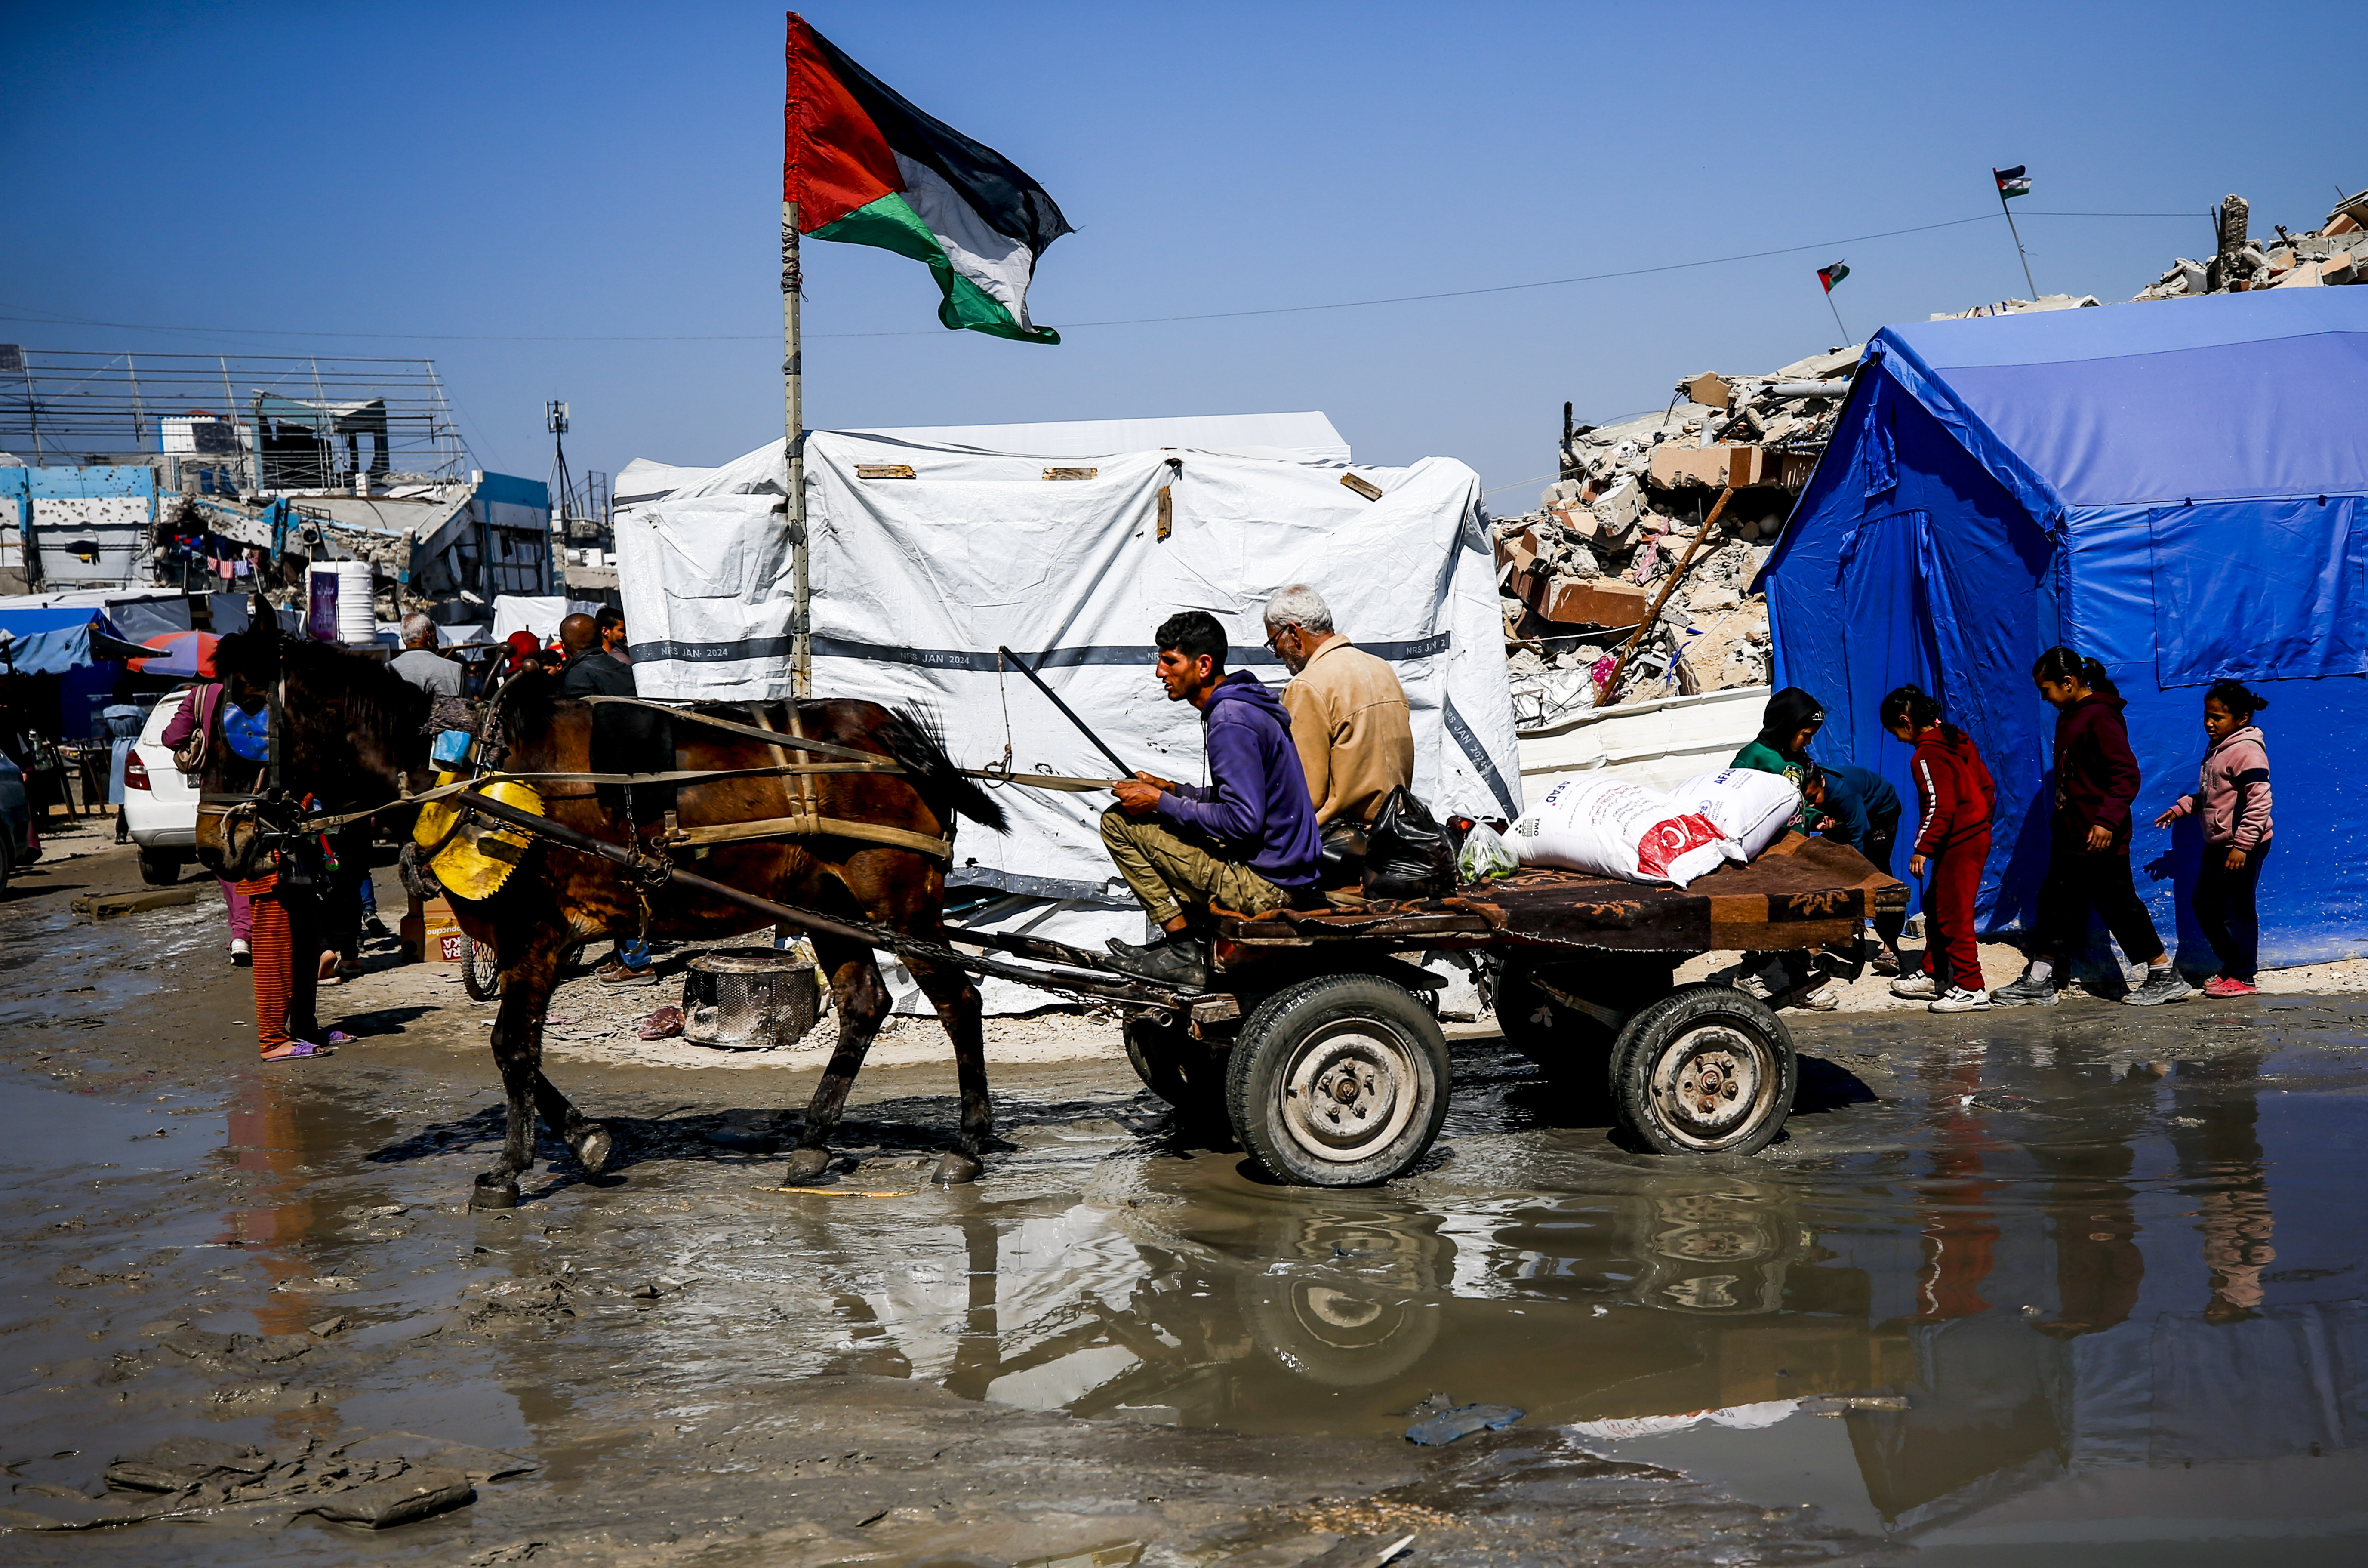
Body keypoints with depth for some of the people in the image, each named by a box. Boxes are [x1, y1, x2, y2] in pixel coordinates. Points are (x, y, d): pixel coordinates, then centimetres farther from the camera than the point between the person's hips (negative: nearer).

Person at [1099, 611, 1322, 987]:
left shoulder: (1230, 722, -19)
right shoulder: (1246, 705, 13)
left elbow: (1243, 821, -24)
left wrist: (1162, 804, -14)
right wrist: (1174, 790, 13)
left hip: (1264, 884, -11)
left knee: (1119, 821, -7)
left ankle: (1183, 954, -2)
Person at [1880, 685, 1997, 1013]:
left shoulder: (1927, 756, -17)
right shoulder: (1957, 739, 11)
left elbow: (1940, 806, -24)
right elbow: (1986, 785, 15)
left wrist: (1923, 848, -19)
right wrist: (1984, 822, 24)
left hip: (1959, 845, -10)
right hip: (1977, 835, 10)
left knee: (1953, 915, -5)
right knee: (1935, 907, 19)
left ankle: (1971, 989, -2)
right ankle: (1933, 976, 28)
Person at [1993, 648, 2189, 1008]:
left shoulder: (2100, 718, -17)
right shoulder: (2069, 717, 13)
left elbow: (2127, 775, -22)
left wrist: (2107, 820, -28)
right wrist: (2059, 817, 23)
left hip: (2100, 839, -10)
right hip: (2070, 835, 10)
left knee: (2118, 904, -2)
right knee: (2056, 902, 10)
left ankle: (2167, 977, 9)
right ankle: (2038, 982, 14)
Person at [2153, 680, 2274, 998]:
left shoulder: (2247, 752, -18)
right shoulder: (2217, 750, 12)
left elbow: (2260, 801, -24)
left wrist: (2242, 845, -27)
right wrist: (2180, 808, 14)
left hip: (2243, 848, -10)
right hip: (2217, 843, 10)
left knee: (2237, 909, -2)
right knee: (2203, 903, 15)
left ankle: (2243, 976, 9)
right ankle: (2230, 964, 28)